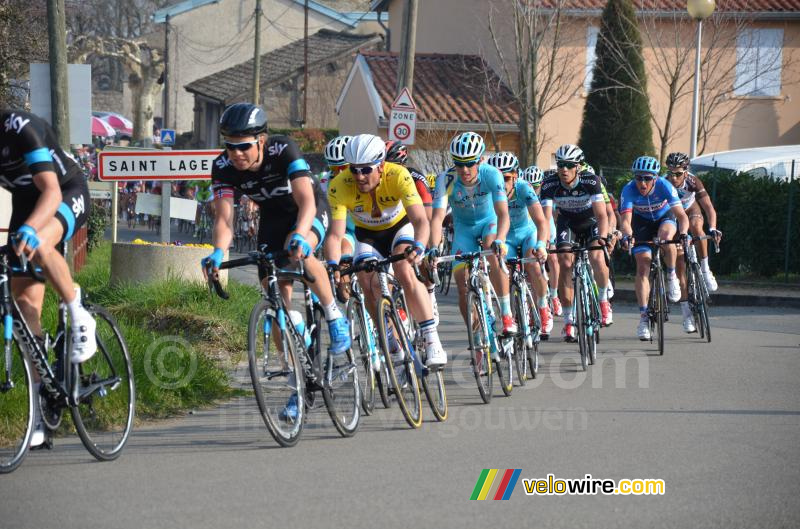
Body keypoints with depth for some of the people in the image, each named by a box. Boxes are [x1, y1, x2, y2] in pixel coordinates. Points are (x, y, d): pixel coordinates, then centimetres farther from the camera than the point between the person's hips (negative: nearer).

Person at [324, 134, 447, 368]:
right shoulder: (340, 186, -31)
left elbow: (420, 220, -41)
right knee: (369, 285, -19)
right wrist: (332, 265, -52)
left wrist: (418, 248, -61)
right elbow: (335, 234, -34)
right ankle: (393, 346, 2)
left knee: (405, 274, -28)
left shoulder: (399, 176, -35)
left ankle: (432, 341, -23)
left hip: (400, 228, -2)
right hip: (368, 236, 2)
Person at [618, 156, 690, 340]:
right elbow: (625, 220, -38)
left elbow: (682, 216, -36)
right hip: (642, 222, 1)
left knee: (665, 238, -35)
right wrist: (627, 235, -59)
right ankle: (643, 317, -8)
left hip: (665, 218, -1)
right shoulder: (629, 190, -31)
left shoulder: (664, 186, -32)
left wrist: (683, 234, -55)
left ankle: (672, 276, -8)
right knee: (643, 266, -12)